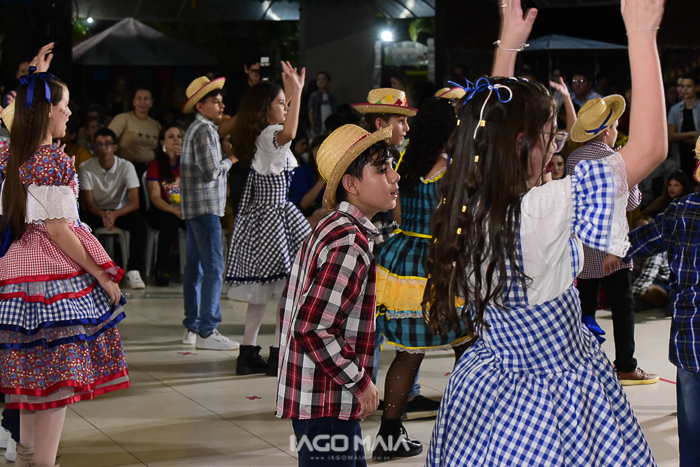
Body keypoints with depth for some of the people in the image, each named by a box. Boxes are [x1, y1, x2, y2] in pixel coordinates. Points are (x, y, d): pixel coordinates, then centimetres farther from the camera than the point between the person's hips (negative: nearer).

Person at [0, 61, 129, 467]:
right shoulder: (54, 161, -16)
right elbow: (56, 229, -17)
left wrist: (37, 78, 37)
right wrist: (101, 276, -12)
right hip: (54, 269, -9)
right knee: (59, 372, -3)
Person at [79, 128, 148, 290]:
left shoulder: (126, 167, -12)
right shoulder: (85, 168, -11)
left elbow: (134, 202, -19)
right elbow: (88, 203, -14)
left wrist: (115, 215, -39)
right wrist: (102, 215, -38)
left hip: (120, 211, 0)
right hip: (96, 211, 0)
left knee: (139, 222, -32)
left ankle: (133, 271, -29)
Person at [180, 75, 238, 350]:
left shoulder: (197, 129, 19)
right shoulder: (204, 130, -13)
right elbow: (211, 172, -19)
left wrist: (224, 161, 7)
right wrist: (230, 160, -3)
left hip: (194, 207, 11)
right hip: (205, 206, -11)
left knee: (195, 266, 12)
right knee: (213, 266, -11)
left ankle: (192, 327, 16)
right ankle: (207, 331, -12)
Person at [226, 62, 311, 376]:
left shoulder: (258, 135, 12)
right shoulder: (268, 136, -16)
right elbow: (288, 133, -41)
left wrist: (292, 91, 38)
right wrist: (296, 91, -39)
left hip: (258, 217, 10)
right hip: (275, 216, -10)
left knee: (261, 290, 13)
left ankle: (248, 353, 15)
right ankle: (278, 356, -4)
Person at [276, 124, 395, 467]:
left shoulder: (330, 228, 12)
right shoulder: (350, 244, -20)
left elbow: (289, 308, 17)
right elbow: (311, 329, -25)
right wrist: (361, 382, -15)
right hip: (325, 404, -10)